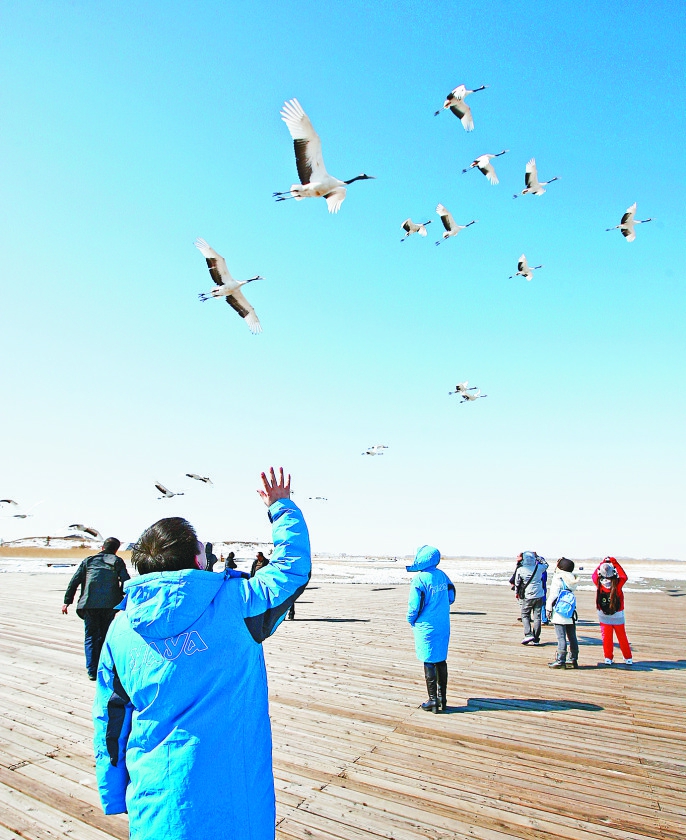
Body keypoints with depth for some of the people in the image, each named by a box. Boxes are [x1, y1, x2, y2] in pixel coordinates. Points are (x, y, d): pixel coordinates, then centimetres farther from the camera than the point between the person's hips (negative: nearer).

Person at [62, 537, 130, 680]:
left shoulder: (88, 560, 14)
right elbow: (126, 582, -1)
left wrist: (67, 601, 13)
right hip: (110, 604, 0)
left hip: (89, 604, 1)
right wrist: (121, 596, 12)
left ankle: (92, 670, 7)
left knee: (90, 637, 9)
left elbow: (74, 581, 9)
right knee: (105, 636, 13)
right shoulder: (117, 561, 9)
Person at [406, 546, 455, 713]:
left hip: (426, 626, -6)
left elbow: (414, 605, -15)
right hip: (443, 625, 6)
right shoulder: (443, 576, 2)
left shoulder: (419, 579, -18)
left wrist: (411, 621, 3)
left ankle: (433, 701, 12)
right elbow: (451, 597, 11)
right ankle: (442, 698, 24)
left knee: (429, 663, 4)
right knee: (441, 660, 15)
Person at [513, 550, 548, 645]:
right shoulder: (539, 568, -5)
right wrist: (537, 556, 24)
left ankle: (528, 635, -7)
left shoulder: (520, 570, -11)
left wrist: (517, 593, 16)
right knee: (537, 617, 8)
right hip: (539, 596, 3)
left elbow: (517, 583, 1)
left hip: (526, 597, -3)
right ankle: (536, 639, 11)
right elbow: (545, 564, 19)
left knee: (525, 616, 9)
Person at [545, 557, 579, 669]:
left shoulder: (558, 579, -12)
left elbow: (553, 595, -12)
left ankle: (560, 661, -1)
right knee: (572, 637, 12)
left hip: (559, 612, -7)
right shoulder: (572, 579, 5)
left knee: (561, 637, -4)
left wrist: (548, 608, -4)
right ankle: (573, 660, 20)